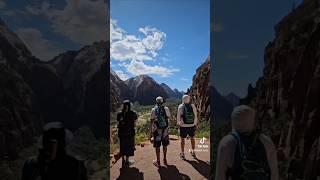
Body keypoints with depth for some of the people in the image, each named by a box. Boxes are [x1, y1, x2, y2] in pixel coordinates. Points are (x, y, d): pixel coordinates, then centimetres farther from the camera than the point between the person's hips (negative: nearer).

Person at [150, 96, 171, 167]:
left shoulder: (154, 110, -8)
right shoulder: (166, 109, -3)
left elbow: (152, 121, -7)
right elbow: (169, 117, 12)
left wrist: (151, 132, -3)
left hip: (157, 130, -2)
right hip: (165, 129, 2)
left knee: (157, 146, 7)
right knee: (165, 145, 17)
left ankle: (158, 162, 15)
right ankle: (165, 159, 28)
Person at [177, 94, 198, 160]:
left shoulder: (180, 107, -8)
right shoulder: (193, 106, -2)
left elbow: (178, 116, -2)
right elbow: (196, 116, 3)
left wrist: (178, 123, 12)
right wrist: (195, 124, 13)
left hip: (183, 126, -2)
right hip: (192, 125, 2)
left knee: (183, 139, 10)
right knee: (192, 138, 19)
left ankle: (182, 153, 18)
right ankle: (193, 152, 31)